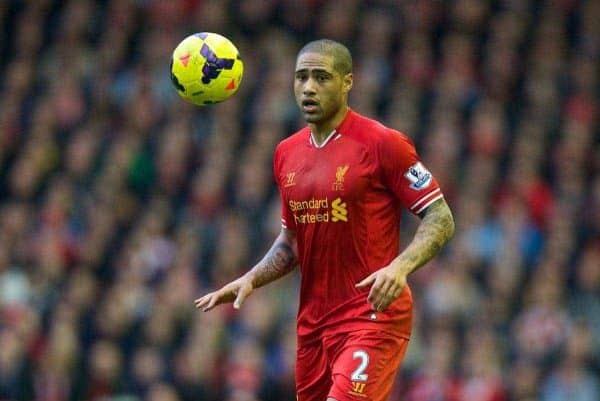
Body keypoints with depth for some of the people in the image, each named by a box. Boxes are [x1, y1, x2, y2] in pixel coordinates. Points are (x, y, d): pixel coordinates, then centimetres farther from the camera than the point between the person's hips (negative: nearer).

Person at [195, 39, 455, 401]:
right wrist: (250, 280, 6)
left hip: (374, 317, -7)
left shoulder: (383, 144, -9)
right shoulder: (287, 153, 12)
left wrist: (400, 266, -24)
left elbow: (441, 220, -8)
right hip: (313, 323, 7)